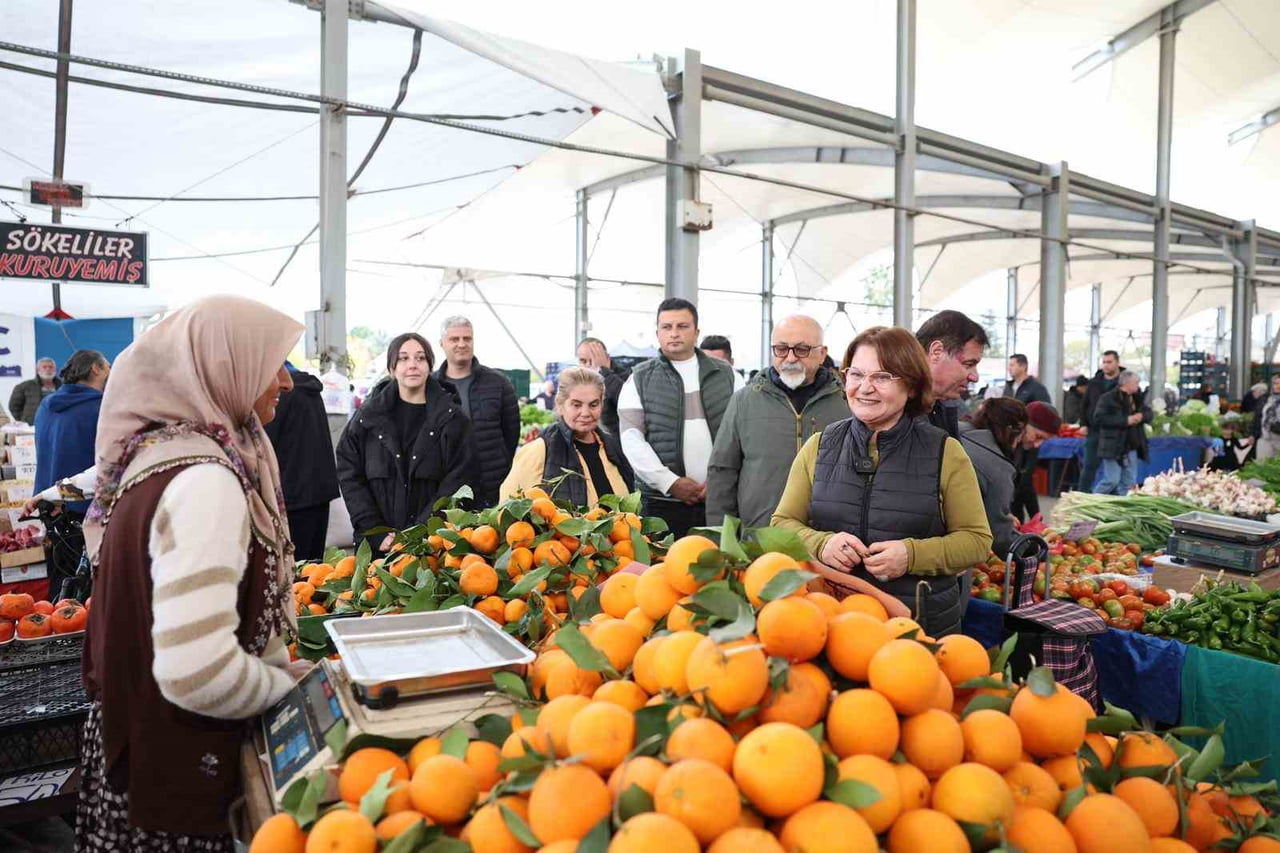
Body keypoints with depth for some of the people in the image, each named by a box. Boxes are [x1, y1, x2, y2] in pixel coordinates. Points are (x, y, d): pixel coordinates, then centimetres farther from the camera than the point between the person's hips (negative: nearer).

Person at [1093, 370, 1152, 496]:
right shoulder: (1108, 398, -10)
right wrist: (1125, 420, -19)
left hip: (1132, 447, 8)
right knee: (1112, 480, -8)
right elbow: (1099, 418, -18)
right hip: (1113, 447, -8)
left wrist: (1141, 416, -4)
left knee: (1129, 481, 10)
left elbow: (1149, 414, 21)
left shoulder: (1137, 398, 14)